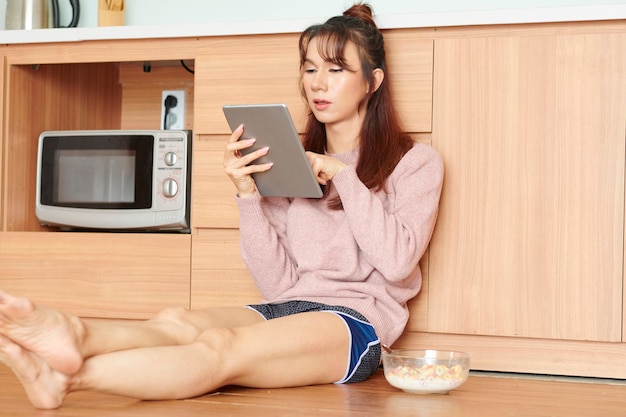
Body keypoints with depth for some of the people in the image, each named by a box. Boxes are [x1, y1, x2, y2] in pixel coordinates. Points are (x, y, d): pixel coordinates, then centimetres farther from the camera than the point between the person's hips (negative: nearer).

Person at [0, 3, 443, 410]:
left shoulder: (415, 161, 9)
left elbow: (398, 262, -9)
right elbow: (277, 283, 8)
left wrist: (344, 177, -9)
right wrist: (249, 195, -5)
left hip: (357, 321, -5)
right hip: (286, 311, 5)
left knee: (220, 346, -34)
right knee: (176, 321, -28)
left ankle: (66, 376, -53)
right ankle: (73, 335, -57)